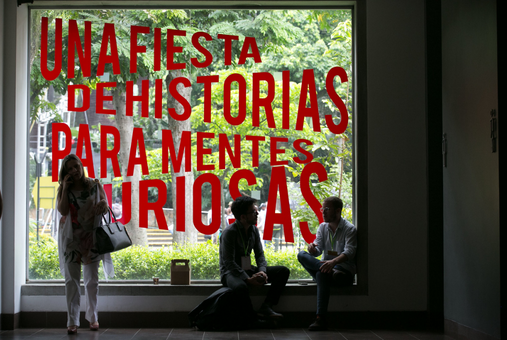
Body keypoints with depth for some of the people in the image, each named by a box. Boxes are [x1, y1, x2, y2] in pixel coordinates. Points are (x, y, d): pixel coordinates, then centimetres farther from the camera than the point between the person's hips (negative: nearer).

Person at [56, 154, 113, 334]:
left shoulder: (94, 186, 1)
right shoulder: (63, 190, 2)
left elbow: (105, 209, 2)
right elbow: (62, 210, -13)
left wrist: (103, 205, -21)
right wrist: (65, 188, -13)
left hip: (91, 238, 1)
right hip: (71, 238, 0)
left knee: (92, 279, 7)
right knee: (72, 279, -5)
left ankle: (92, 317, 21)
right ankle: (72, 321, -4)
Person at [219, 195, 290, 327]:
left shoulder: (254, 230, 6)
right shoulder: (229, 232, -17)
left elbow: (260, 254, 8)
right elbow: (229, 263, -21)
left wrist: (262, 271, -14)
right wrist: (248, 279, -29)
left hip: (248, 270, 8)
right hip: (230, 272, -8)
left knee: (283, 271, -7)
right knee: (240, 287, -44)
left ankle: (266, 308, -19)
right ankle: (254, 320, -20)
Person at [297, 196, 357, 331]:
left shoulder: (349, 229, -3)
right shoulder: (323, 227, 16)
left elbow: (349, 253, -18)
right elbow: (318, 249, 5)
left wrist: (333, 261, -38)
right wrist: (313, 249, -22)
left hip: (344, 270, -6)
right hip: (327, 265, 6)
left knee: (322, 274, -37)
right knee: (302, 254, -16)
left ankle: (320, 318, -41)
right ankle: (331, 271, -38)